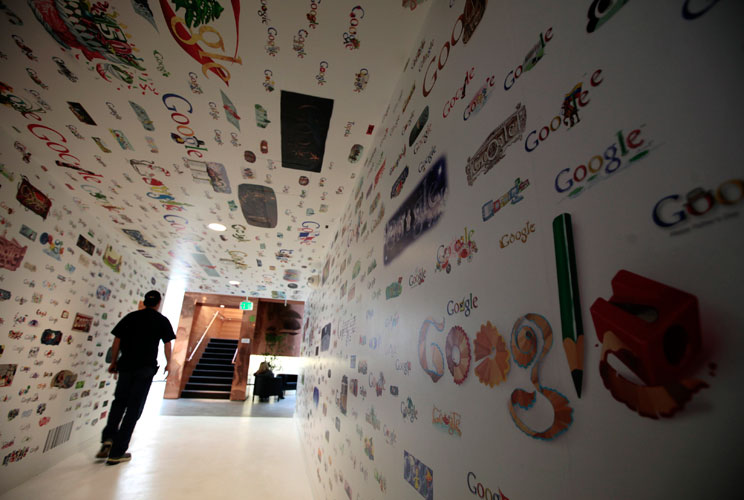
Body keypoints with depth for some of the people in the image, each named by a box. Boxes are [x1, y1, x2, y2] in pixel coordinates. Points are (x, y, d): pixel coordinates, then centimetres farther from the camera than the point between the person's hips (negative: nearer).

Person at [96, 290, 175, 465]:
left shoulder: (131, 317, 9)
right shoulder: (162, 320, 2)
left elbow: (117, 340, 6)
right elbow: (167, 344, 1)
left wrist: (113, 362, 15)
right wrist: (168, 363, 14)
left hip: (126, 365, 3)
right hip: (146, 367, -3)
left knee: (119, 401, 21)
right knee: (134, 408, 4)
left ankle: (108, 438, 5)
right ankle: (117, 453, 8)